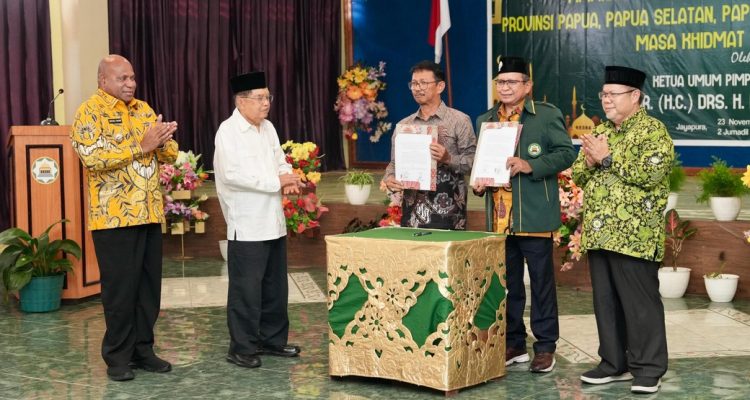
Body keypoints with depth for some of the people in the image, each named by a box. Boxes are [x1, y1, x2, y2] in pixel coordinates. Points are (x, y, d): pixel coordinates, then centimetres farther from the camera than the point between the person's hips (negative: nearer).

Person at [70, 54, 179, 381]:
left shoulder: (143, 109, 14)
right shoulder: (89, 112, -5)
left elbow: (170, 154, 11)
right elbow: (93, 158, -21)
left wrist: (162, 140, -12)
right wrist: (141, 146, -22)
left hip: (149, 214, 6)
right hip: (114, 217, -6)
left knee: (149, 285, 9)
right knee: (120, 288, 0)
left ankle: (143, 349, 20)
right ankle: (117, 357, 11)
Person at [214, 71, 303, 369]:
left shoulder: (268, 128, 13)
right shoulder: (228, 131, -11)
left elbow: (279, 160, 17)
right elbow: (233, 174, -21)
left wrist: (288, 177, -7)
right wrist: (277, 181, -19)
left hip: (273, 221, 8)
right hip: (246, 225, -8)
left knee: (275, 287, 14)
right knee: (246, 289, -1)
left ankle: (272, 339, 26)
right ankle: (242, 348, 8)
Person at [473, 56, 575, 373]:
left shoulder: (547, 115, -2)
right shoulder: (485, 120, 15)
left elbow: (566, 153, -8)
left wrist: (530, 165, -20)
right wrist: (478, 182, 1)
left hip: (534, 216, -5)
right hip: (499, 216, 5)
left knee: (541, 281, 3)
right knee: (507, 283, 12)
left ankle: (545, 346, 12)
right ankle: (513, 344, 23)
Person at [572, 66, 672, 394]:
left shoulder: (653, 130, -6)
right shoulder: (599, 132, 17)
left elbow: (650, 173, -20)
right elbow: (579, 175, 16)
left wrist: (607, 157, -16)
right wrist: (590, 160, -6)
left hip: (634, 236, -7)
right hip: (600, 233, 7)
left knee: (640, 303, -1)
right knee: (605, 302, 11)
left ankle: (648, 368, 8)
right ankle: (614, 363, 22)